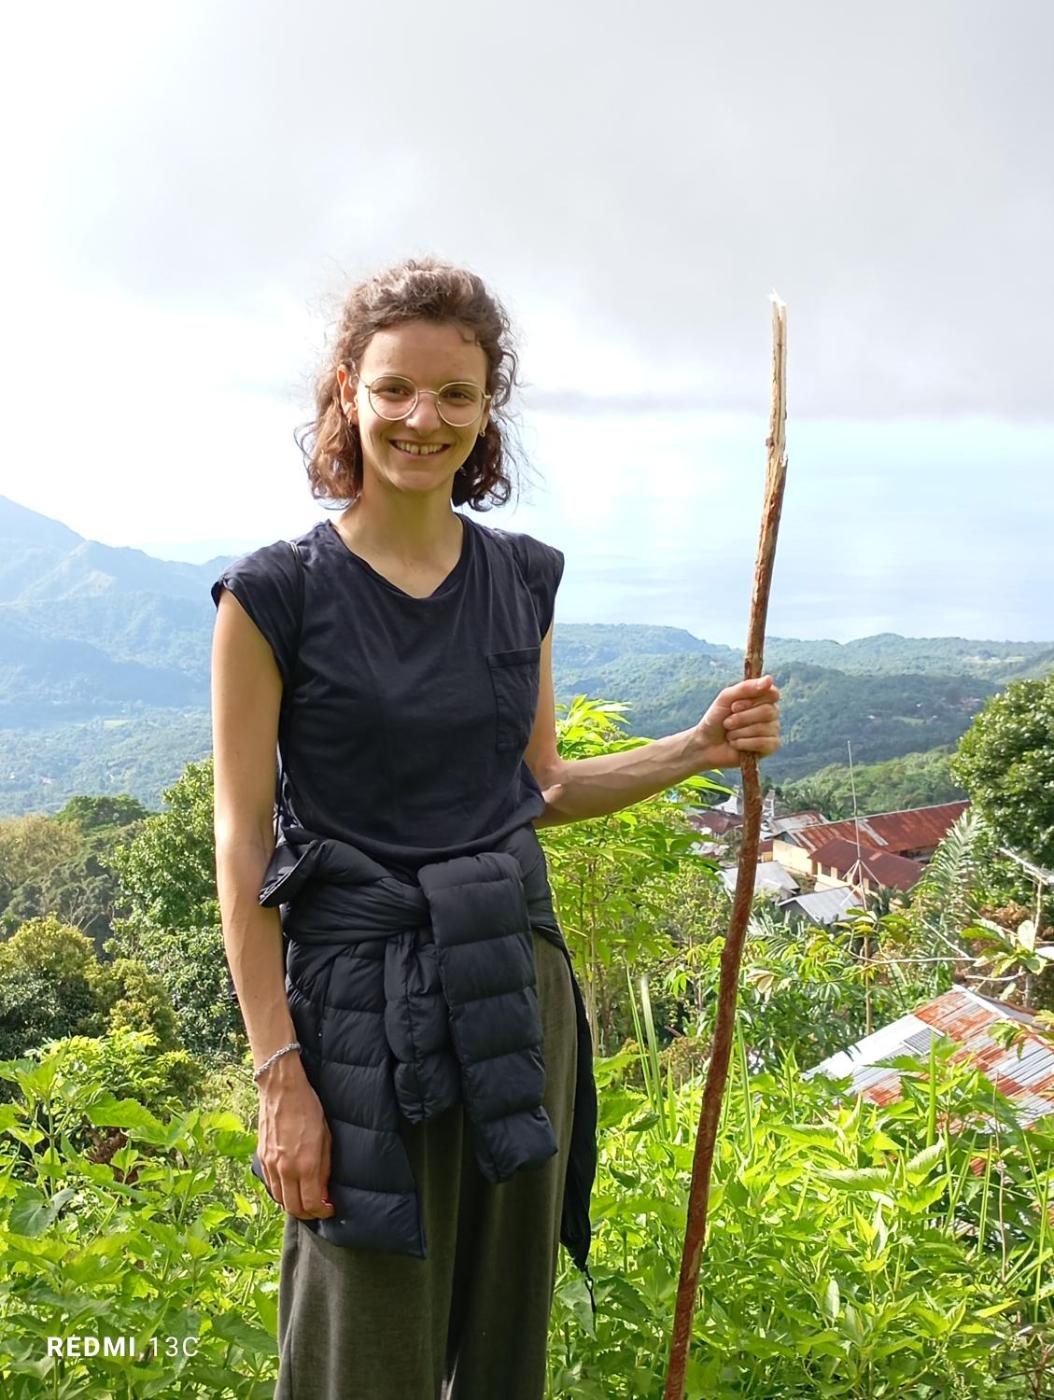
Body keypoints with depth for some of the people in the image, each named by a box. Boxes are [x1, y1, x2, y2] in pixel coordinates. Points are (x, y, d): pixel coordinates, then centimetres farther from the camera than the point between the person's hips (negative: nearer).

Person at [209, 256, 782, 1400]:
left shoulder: (525, 577, 7)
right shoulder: (276, 594, -7)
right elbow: (243, 844, -8)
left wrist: (705, 746, 3)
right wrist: (278, 1073, -11)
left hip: (520, 983, 5)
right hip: (363, 1006, -4)